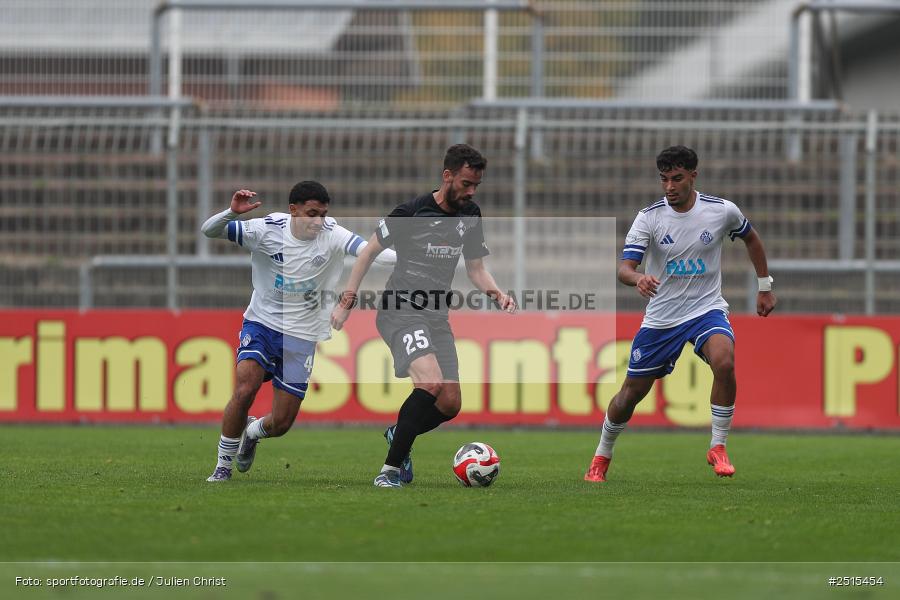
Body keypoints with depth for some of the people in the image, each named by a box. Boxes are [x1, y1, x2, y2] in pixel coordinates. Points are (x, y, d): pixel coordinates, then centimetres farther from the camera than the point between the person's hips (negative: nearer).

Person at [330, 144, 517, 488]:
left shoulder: (470, 216, 8)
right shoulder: (412, 212, -11)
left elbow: (476, 269, 16)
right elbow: (369, 252, 0)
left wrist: (496, 293, -5)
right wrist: (346, 302, -2)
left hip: (437, 317, 7)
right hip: (400, 313, -7)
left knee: (450, 405, 1)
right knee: (431, 384, -27)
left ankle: (399, 434, 31)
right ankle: (391, 468, -19)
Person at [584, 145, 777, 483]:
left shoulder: (722, 211, -8)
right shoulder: (648, 218, -11)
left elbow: (751, 238, 14)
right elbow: (624, 268, -19)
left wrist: (765, 286, 17)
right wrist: (638, 279, -43)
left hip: (707, 309, -1)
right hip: (660, 317, 1)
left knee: (724, 362, -31)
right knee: (632, 391, 7)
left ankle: (718, 448, -15)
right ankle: (602, 457, 33)